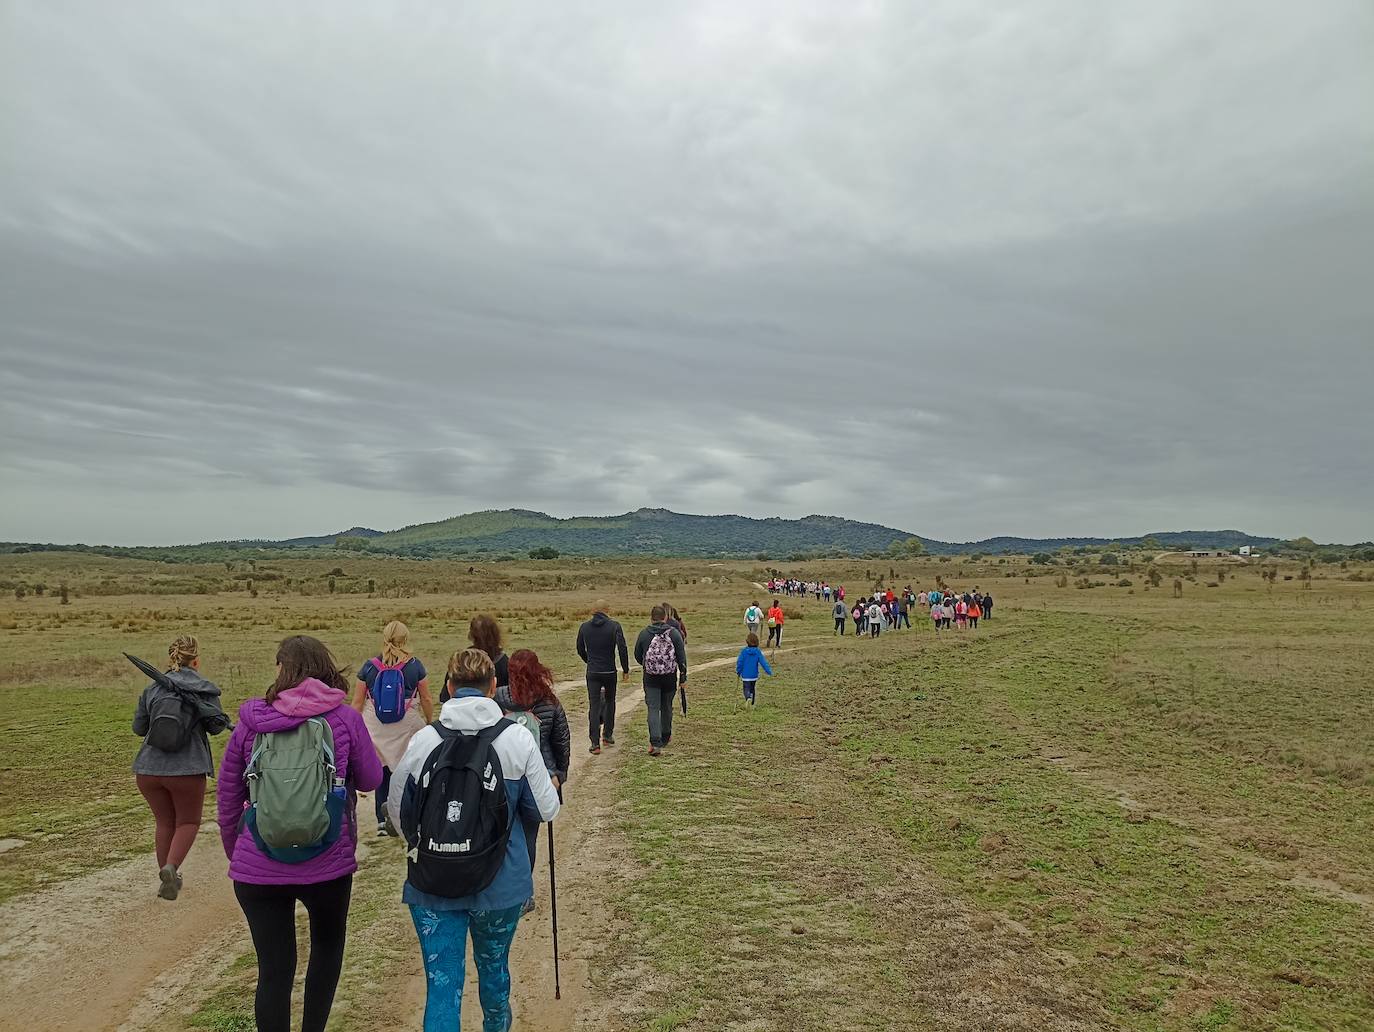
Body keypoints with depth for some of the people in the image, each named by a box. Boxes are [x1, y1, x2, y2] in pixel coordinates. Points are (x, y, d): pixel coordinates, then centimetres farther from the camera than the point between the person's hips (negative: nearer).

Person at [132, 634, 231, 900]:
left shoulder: (152, 689, 6)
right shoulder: (205, 689, -5)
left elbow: (138, 727, 10)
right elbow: (216, 725, -8)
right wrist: (223, 721, 14)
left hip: (149, 769, 4)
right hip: (187, 769, -4)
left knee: (164, 822, 20)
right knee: (188, 821, 14)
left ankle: (167, 877, 24)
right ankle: (171, 867, -9)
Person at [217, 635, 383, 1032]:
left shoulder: (251, 722, -3)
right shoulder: (345, 719, -7)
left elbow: (227, 798, 5)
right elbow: (371, 780, 4)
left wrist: (234, 852, 20)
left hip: (257, 867, 0)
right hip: (328, 864, 0)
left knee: (274, 970, 12)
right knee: (328, 944, 27)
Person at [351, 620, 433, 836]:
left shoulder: (369, 666, 2)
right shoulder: (415, 666, -2)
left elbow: (357, 702, 6)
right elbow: (426, 700, 5)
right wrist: (430, 722, 20)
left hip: (375, 727, 3)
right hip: (405, 726, -2)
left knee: (382, 772, 11)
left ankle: (382, 821, 14)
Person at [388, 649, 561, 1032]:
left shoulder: (422, 742, -10)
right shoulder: (518, 739, -13)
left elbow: (397, 813, 3)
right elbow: (544, 810, -5)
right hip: (501, 884, 1)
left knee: (441, 984, 7)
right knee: (494, 965, 24)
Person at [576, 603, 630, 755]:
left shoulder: (584, 627, 1)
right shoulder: (614, 626, -9)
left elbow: (580, 650, 12)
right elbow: (622, 648, -15)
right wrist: (626, 669, -5)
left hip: (592, 673, 1)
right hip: (610, 672, -1)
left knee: (594, 706, 1)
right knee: (610, 702, 20)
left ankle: (595, 743, -7)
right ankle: (608, 735, 25)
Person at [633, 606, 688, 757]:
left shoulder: (644, 634, -2)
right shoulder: (674, 633, -3)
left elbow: (637, 656, 7)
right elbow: (681, 657, -4)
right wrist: (683, 676, 2)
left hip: (650, 677, -1)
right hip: (670, 677, 1)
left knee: (653, 709, -2)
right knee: (667, 707, 18)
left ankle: (655, 743, -15)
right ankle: (665, 738, 33)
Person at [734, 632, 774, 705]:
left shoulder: (743, 651, -12)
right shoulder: (758, 651, -10)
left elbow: (739, 662, -8)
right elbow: (763, 662, -11)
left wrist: (738, 672, 7)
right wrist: (769, 672, -5)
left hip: (745, 675, -2)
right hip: (754, 675, 2)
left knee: (747, 689, 2)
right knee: (752, 689, 21)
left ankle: (748, 698, -28)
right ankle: (751, 704, 30)